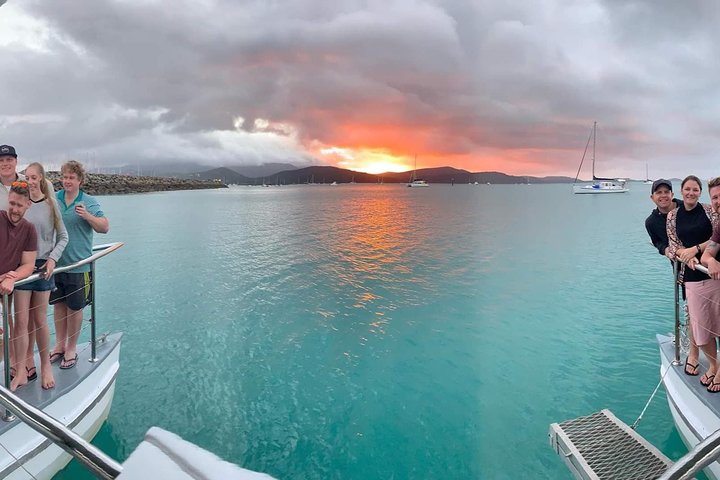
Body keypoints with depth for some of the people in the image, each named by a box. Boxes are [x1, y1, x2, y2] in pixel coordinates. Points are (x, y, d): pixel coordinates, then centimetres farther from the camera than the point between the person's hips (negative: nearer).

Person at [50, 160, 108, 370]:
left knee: (75, 307, 6)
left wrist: (87, 215, -25)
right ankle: (60, 345, 29)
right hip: (55, 262, 3)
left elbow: (105, 227, -9)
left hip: (78, 265, -3)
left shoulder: (89, 202, -4)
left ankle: (71, 348, 21)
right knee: (59, 304, 14)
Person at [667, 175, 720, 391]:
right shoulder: (673, 216, 8)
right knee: (700, 324, 4)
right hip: (692, 275, 2)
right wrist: (686, 257, -12)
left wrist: (696, 248, -13)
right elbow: (673, 245, 6)